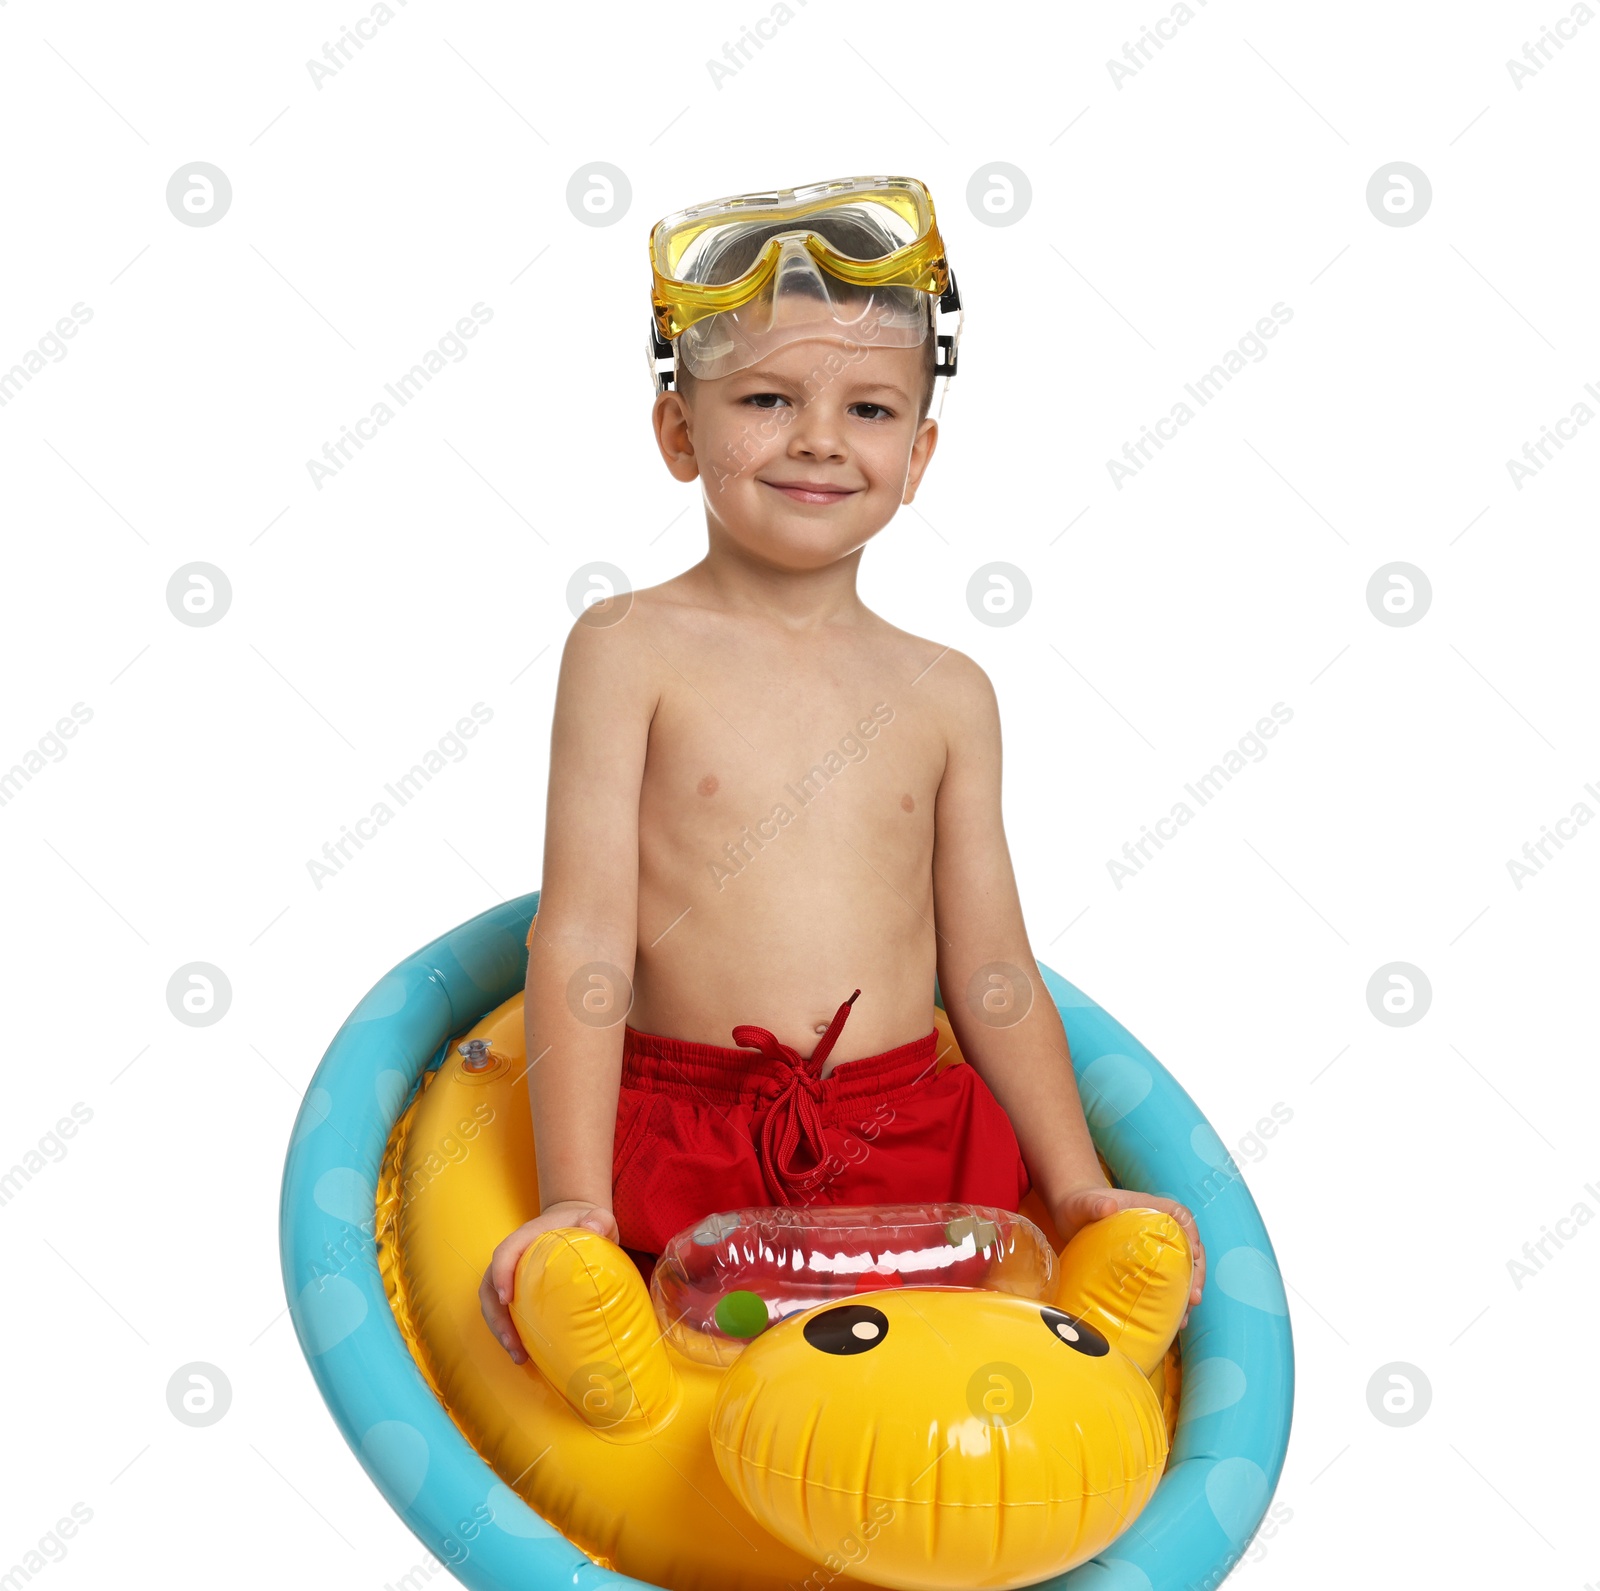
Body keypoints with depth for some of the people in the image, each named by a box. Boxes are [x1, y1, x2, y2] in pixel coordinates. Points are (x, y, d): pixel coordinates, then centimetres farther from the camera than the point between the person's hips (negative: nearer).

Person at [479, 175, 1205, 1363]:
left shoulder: (947, 694, 10)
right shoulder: (632, 648, 0)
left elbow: (993, 974, 12)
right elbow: (583, 933, -6)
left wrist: (1078, 1189, 6)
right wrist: (576, 1201, -12)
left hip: (909, 1134, 3)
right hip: (680, 1133, -3)